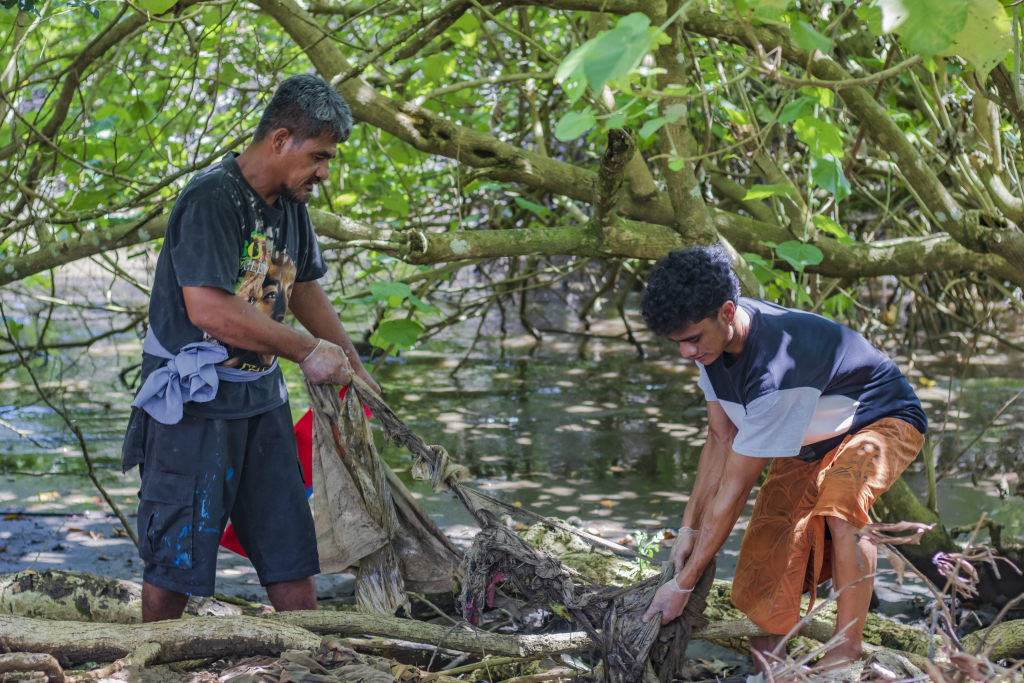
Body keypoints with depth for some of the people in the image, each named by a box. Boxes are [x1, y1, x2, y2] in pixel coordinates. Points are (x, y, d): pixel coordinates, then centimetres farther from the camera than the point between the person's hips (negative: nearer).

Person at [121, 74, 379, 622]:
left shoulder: (290, 205, 9)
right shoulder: (211, 199, -18)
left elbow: (303, 289, 26)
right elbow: (208, 309, -28)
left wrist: (355, 370, 27)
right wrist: (307, 350, -19)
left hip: (262, 399, 8)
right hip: (194, 405, -8)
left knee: (292, 547, 7)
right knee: (174, 561, 1)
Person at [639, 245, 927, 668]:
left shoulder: (773, 368, -41)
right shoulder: (713, 338, -17)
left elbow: (734, 488, -34)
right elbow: (721, 440, -4)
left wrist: (684, 584, -28)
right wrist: (689, 527, -7)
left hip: (882, 422, -7)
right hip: (807, 442, 7)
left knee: (837, 509, -41)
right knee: (757, 599, -6)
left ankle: (847, 650, -23)